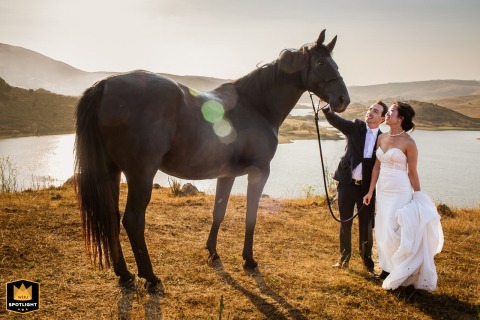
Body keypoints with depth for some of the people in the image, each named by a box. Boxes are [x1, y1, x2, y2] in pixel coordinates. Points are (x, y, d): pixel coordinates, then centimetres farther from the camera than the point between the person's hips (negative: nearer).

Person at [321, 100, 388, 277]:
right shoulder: (355, 127, 0)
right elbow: (335, 120, -15)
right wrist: (325, 106, -35)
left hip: (367, 188, 0)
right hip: (347, 183, 1)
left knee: (366, 226, 7)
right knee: (345, 223, 12)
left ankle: (368, 262, 23)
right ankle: (344, 257, 29)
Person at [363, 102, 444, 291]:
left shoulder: (408, 143, -11)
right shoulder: (382, 138, 6)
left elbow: (412, 172, -7)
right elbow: (377, 166, 9)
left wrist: (418, 197, -3)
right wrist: (370, 191, 9)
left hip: (400, 192, -6)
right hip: (383, 190, 6)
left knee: (394, 231, -4)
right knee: (383, 231, 11)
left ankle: (399, 274, 13)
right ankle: (387, 268, 26)